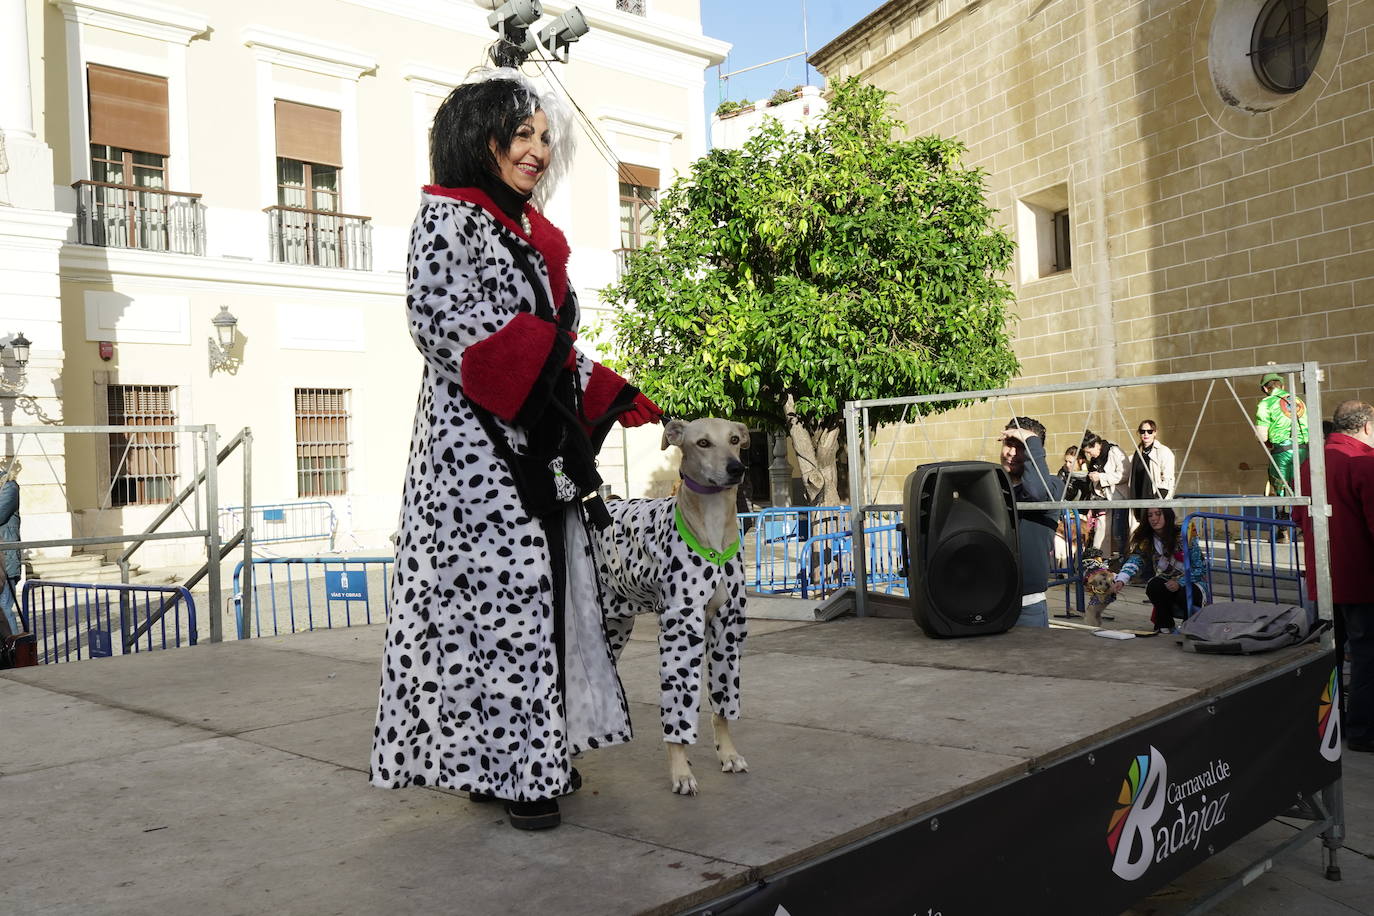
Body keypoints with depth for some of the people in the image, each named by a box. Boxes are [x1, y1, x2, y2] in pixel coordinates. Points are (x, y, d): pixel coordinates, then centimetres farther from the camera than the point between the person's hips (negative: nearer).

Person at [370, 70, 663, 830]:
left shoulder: (528, 233, 21)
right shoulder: (448, 217, -3)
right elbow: (437, 319, -17)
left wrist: (616, 396, 13)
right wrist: (534, 358, -19)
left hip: (535, 447, 9)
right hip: (477, 444, -8)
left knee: (545, 589, 9)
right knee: (497, 592, -8)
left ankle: (536, 757, 18)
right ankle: (505, 767, 3)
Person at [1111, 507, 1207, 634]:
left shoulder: (1184, 537, -13)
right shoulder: (1146, 541, -5)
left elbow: (1201, 568, -12)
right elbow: (1134, 561, -22)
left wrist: (1180, 583, -27)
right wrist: (1121, 580, -42)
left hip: (1190, 585, -3)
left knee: (1185, 595, -35)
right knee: (1155, 584, -29)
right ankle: (1164, 625, -6)